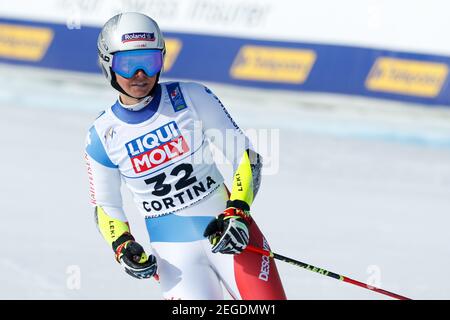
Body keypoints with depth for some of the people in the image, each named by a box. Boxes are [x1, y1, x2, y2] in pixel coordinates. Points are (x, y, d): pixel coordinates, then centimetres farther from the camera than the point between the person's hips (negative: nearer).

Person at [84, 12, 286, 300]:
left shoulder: (192, 98, -5)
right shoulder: (102, 137, 0)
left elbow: (246, 156, -1)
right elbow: (105, 206, 12)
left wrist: (238, 213, -15)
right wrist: (123, 247, -6)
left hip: (228, 228, -1)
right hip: (174, 250, 1)